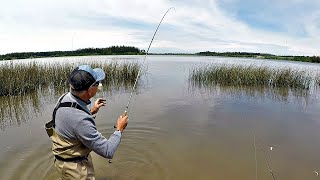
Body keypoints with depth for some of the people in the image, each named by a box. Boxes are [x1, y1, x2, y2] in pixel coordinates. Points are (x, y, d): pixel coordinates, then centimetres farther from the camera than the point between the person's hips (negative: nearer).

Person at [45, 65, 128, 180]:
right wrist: (120, 129, -17)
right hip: (75, 167, -8)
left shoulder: (65, 97, -13)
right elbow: (107, 151, -30)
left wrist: (92, 111, 5)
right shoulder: (80, 120, -39)